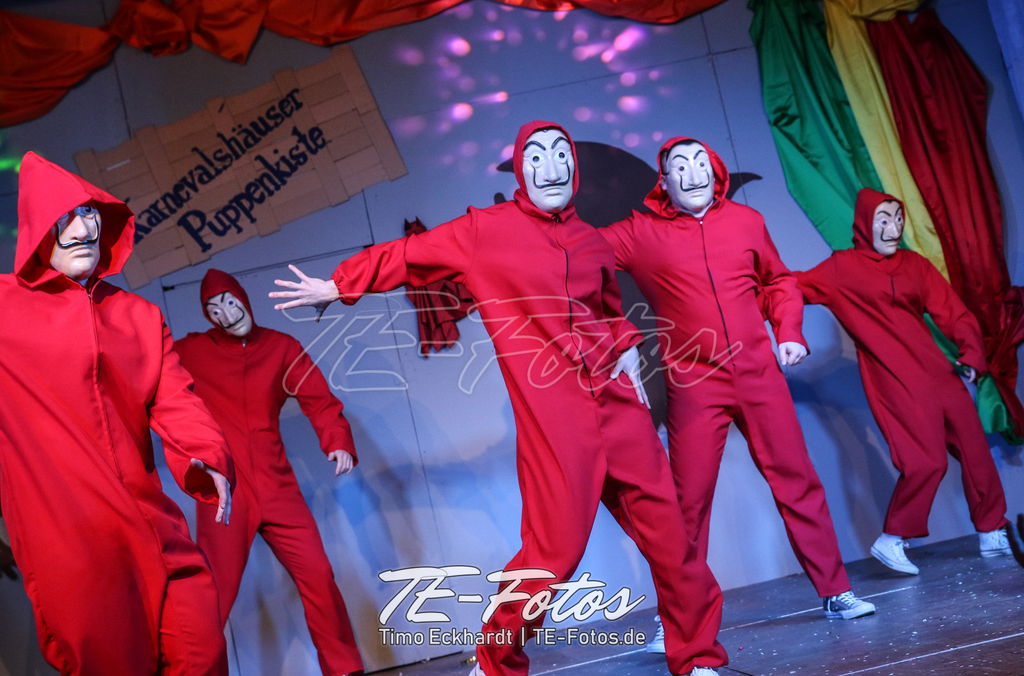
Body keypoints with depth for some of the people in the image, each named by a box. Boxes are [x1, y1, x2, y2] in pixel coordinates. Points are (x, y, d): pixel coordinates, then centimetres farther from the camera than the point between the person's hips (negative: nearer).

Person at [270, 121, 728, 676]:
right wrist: (338, 285, 13)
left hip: (619, 405, 5)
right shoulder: (485, 231, 0)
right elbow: (408, 255, 10)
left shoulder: (592, 242, 14)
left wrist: (627, 349, 13)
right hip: (553, 421, -5)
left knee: (669, 534, 6)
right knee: (554, 552, -8)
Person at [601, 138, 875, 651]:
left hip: (759, 373, 2)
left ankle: (835, 592, 17)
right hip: (694, 385, -2)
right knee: (689, 501, -1)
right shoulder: (640, 233, 1)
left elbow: (778, 281, 18)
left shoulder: (746, 220, 9)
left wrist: (789, 332, 6)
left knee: (797, 480, 5)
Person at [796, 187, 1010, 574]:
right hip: (895, 382, -5)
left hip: (937, 372, 6)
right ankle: (891, 540, 4)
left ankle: (992, 534, 25)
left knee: (975, 450, 8)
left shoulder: (916, 265, 11)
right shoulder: (843, 268, 0)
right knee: (926, 460, -13)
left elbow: (953, 313, 8)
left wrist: (971, 353, -4)